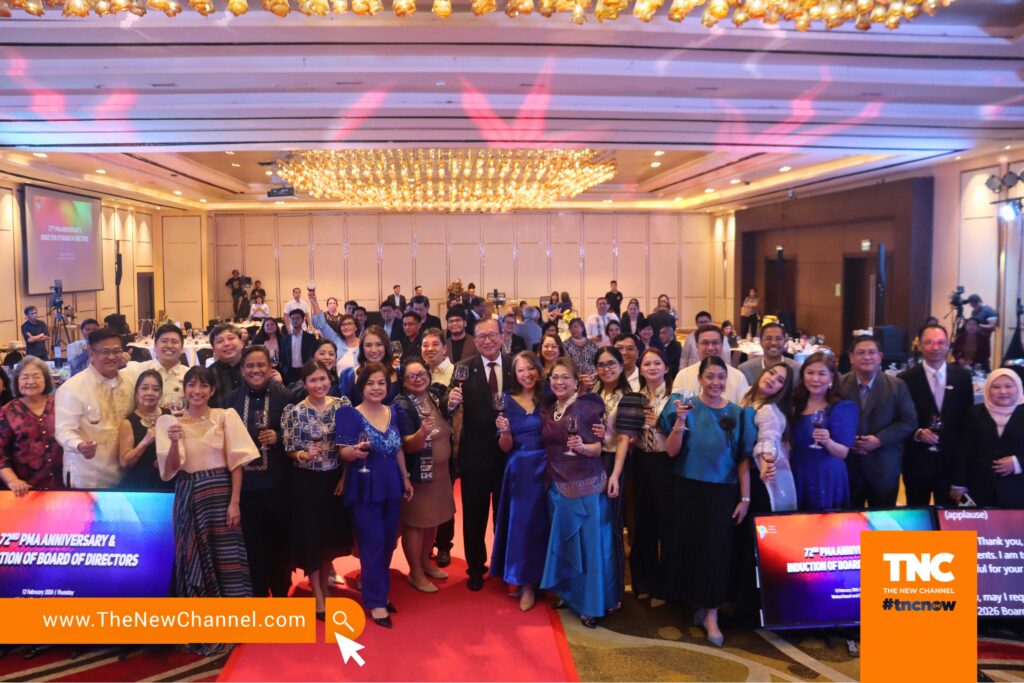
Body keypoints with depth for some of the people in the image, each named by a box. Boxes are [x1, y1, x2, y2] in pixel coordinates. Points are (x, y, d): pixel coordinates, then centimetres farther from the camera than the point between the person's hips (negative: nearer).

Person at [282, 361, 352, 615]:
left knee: (332, 533, 14)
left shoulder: (343, 404, -2)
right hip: (306, 481, -3)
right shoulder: (293, 411, -10)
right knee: (311, 534, 2)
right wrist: (305, 454, -28)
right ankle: (317, 594, 16)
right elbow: (290, 450, -7)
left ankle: (324, 585, 34)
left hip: (335, 478, 3)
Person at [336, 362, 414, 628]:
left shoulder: (393, 412, 5)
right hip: (364, 489, -5)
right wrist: (355, 451, -37)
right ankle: (376, 602, 9)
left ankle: (379, 591, 28)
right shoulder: (350, 414, -11)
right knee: (373, 543, -3)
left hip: (391, 486, 5)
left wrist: (406, 479, 16)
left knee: (388, 542, 12)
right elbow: (343, 452, -16)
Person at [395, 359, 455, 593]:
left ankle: (425, 562, 35)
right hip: (416, 474, -7)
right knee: (415, 522, 4)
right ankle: (415, 573, 18)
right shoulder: (402, 405, -18)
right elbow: (406, 446, -25)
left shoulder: (435, 397, 3)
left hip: (440, 471, 7)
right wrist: (421, 433, -44)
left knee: (433, 519, 18)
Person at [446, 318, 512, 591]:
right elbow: (451, 406, -16)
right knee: (474, 514, 13)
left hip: (509, 450, 2)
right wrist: (451, 402, -37)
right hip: (475, 453, -1)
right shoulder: (464, 368, -8)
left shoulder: (515, 366, -3)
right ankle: (475, 568, 30)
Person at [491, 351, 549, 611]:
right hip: (519, 470, 0)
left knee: (539, 523, 6)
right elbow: (506, 447, 0)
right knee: (520, 523, 2)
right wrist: (505, 431, -18)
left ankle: (532, 582, 20)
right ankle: (524, 582, 15)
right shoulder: (508, 401, 1)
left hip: (546, 468, 0)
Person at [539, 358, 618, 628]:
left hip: (588, 484, -5)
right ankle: (569, 592, 31)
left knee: (591, 542, 2)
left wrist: (582, 447, -28)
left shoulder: (588, 405, -9)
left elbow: (602, 445, -8)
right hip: (558, 485, 6)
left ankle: (592, 603, 13)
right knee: (563, 540, 14)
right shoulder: (547, 408, 7)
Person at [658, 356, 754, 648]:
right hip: (688, 490, 0)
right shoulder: (686, 408, -4)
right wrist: (680, 421, -22)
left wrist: (745, 498, -3)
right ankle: (701, 604, 28)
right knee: (690, 546, 8)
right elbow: (672, 451, -8)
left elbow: (743, 458, 0)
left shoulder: (738, 413, -2)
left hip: (722, 492, 0)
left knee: (717, 549, 1)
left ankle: (710, 613, 10)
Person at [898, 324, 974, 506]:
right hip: (917, 460, -2)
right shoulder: (905, 379, -5)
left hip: (953, 459, 2)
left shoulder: (963, 376, 3)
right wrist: (917, 433, -19)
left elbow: (969, 415, 9)